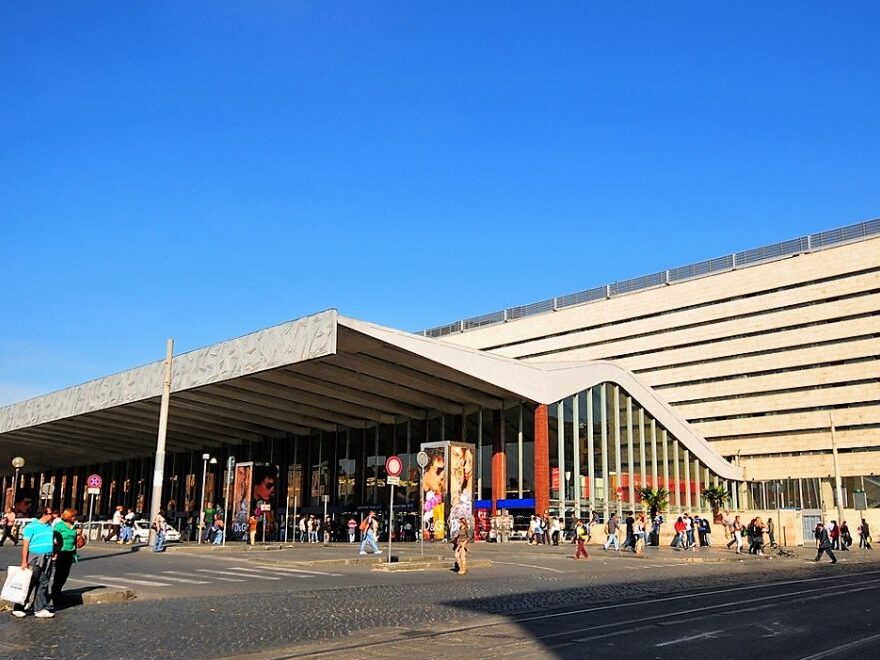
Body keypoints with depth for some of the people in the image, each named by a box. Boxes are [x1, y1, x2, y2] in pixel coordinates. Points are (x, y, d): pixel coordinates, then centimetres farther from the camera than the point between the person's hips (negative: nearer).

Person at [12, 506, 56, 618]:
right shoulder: (31, 527, -8)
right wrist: (24, 562, -14)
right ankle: (18, 608, 8)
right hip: (35, 558, -6)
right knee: (29, 584, -2)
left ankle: (40, 609, 10)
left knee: (43, 585, 6)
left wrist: (54, 552, 12)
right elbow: (25, 545, -10)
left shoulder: (50, 526, 12)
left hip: (47, 559, 6)